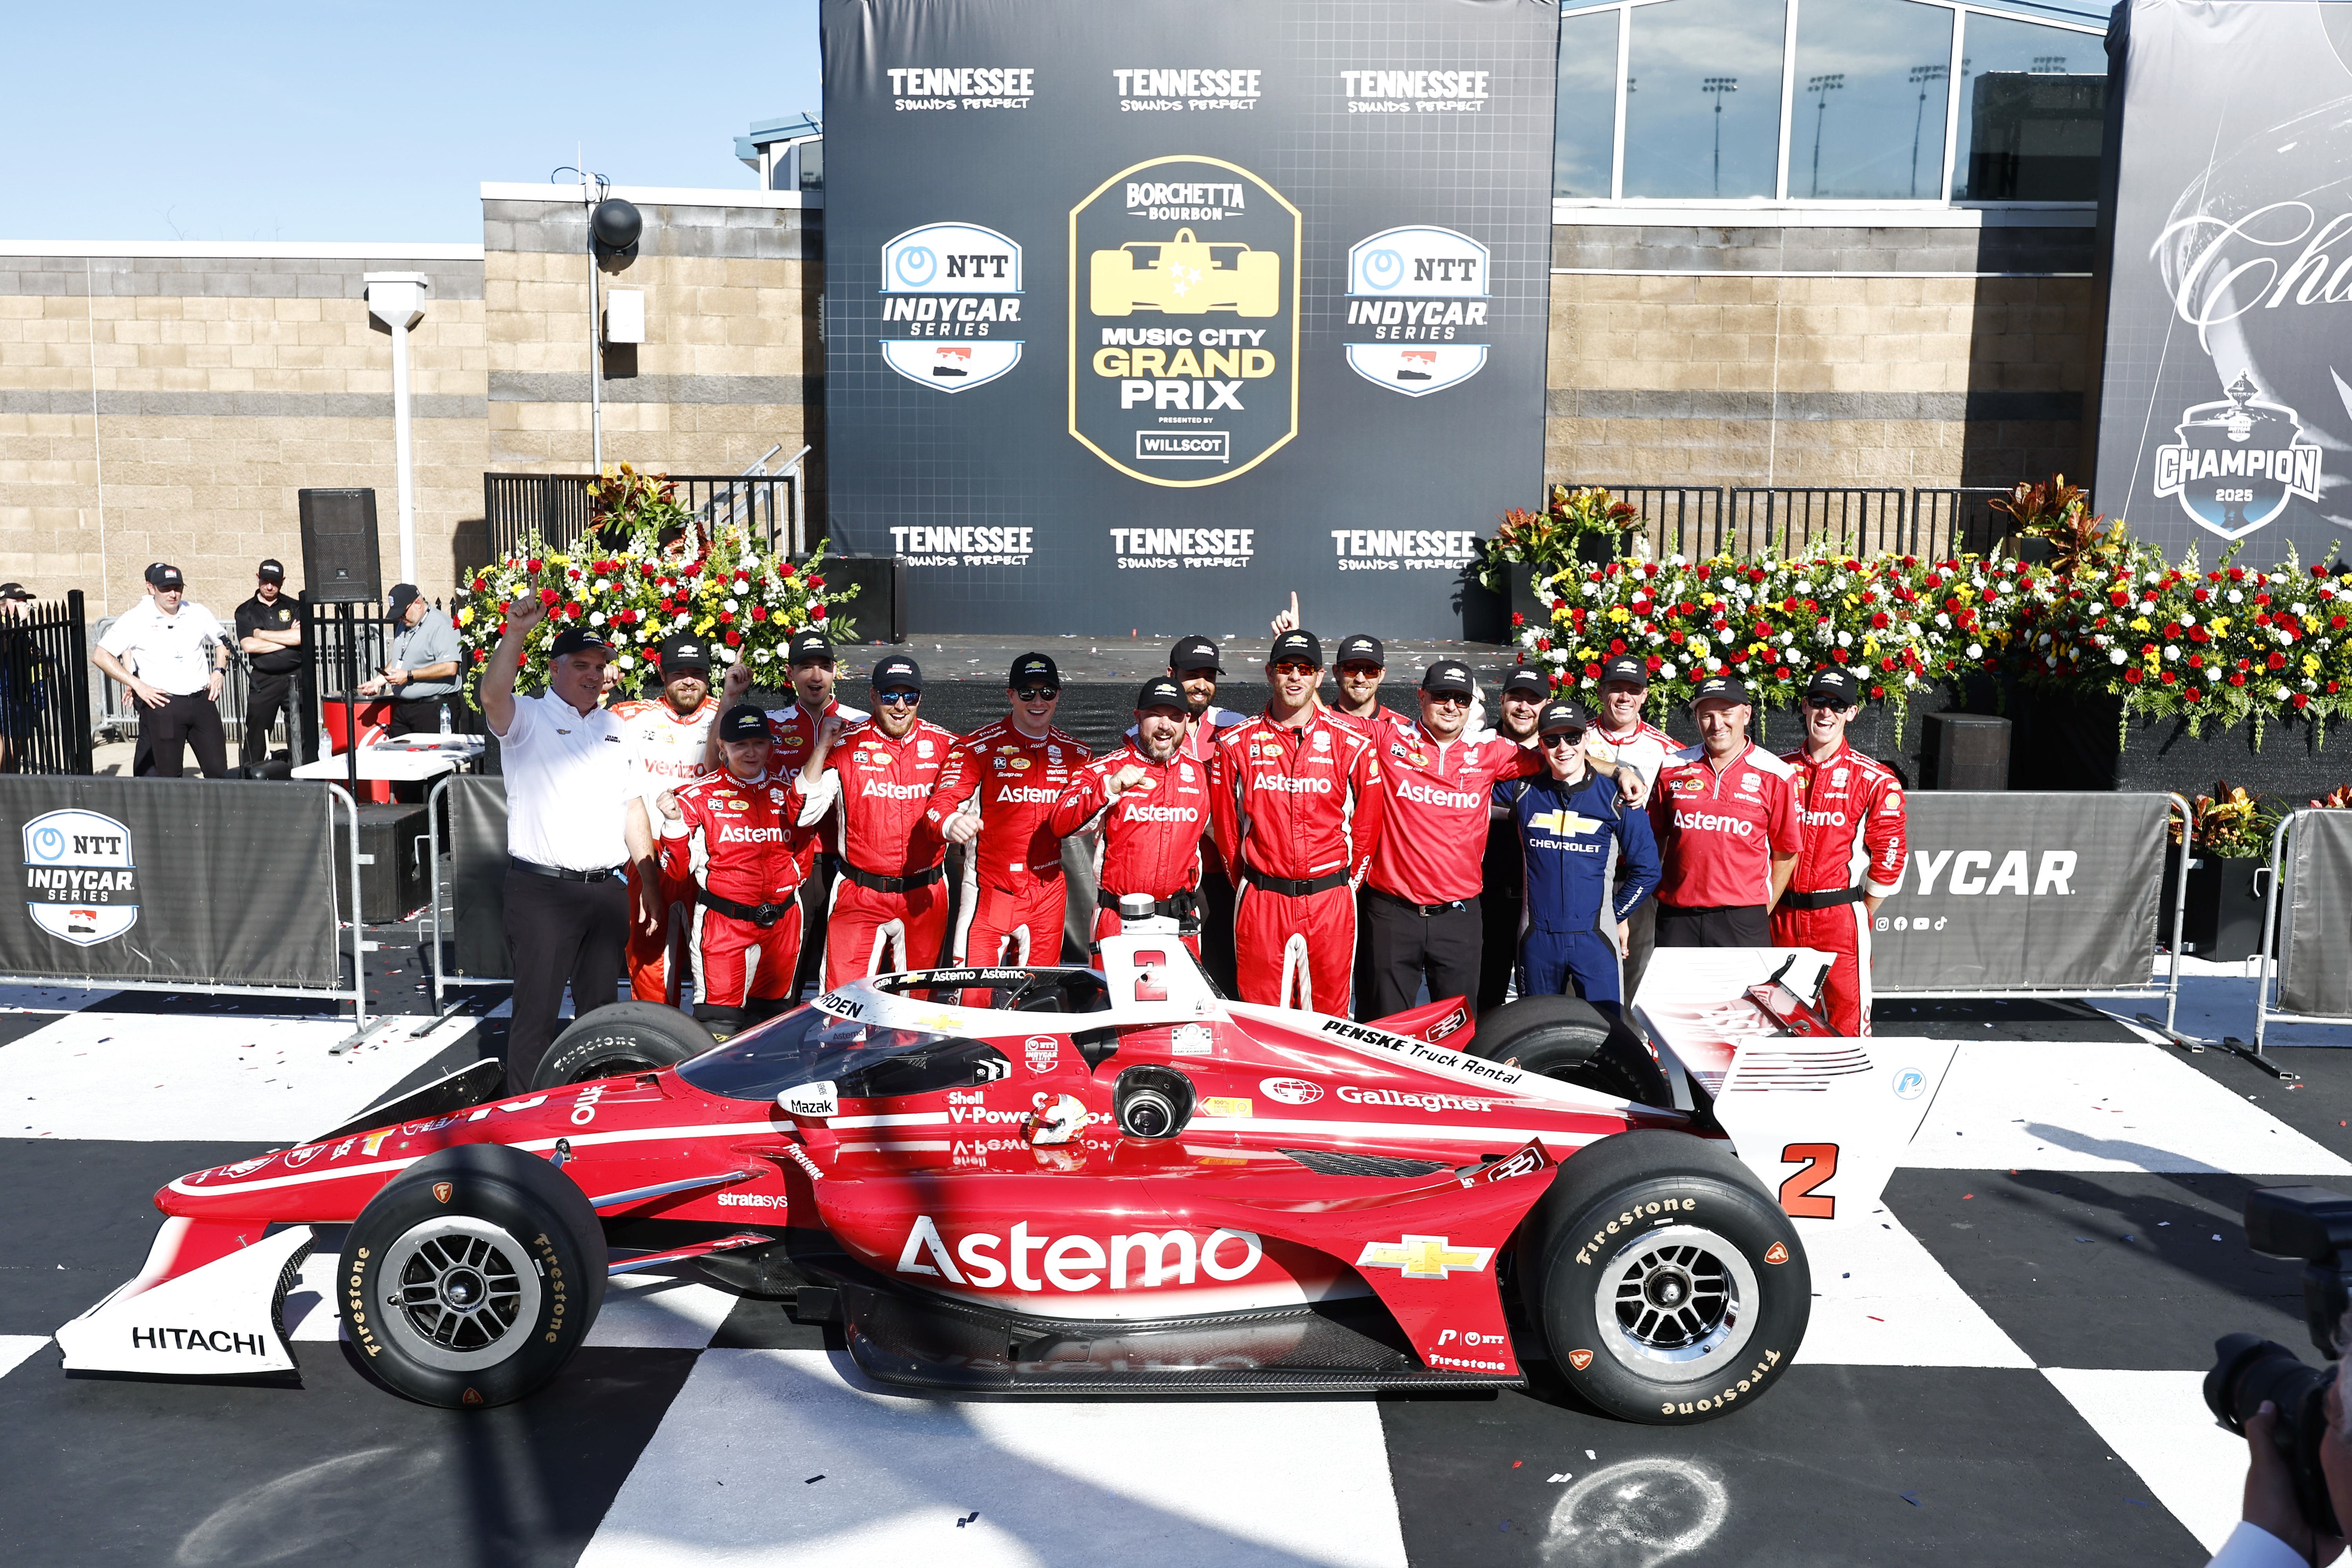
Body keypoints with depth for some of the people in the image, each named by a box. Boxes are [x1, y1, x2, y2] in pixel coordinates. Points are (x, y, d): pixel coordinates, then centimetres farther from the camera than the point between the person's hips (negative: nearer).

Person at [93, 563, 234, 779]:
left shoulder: (198, 613, 8)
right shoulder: (135, 619, -2)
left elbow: (222, 642, 25)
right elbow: (100, 656, -3)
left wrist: (219, 671, 8)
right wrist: (136, 684, -9)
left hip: (202, 701, 3)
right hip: (162, 704, -3)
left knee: (219, 771, 2)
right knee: (168, 776, 1)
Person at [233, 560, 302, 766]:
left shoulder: (294, 607, 9)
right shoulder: (245, 611, 8)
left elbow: (301, 637, -9)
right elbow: (248, 646, -6)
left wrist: (262, 634, -5)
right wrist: (288, 639, -5)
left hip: (295, 678, 0)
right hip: (263, 681, 0)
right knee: (256, 737, 0)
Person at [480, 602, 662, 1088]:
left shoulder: (613, 728, 17)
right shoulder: (528, 718, -1)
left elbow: (633, 808, 18)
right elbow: (492, 696, -25)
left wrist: (647, 884, 13)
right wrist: (516, 632, -37)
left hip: (607, 891, 6)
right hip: (542, 889, -5)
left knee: (600, 1007, 14)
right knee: (537, 1010, -1)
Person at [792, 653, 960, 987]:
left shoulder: (944, 746, 4)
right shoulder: (847, 746, -1)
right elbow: (803, 815, -9)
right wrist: (822, 745, -13)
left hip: (924, 896, 2)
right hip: (859, 894, -2)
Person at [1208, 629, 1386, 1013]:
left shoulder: (1352, 745, 3)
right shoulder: (1237, 744, 4)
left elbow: (1368, 821, 10)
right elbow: (1224, 821, 10)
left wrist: (1350, 879, 9)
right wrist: (1247, 882, 10)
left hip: (1331, 901, 0)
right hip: (1260, 903, 0)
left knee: (1328, 1017, 5)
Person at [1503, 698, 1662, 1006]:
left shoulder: (1616, 798, -2)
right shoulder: (1523, 791, 3)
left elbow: (1647, 870, 5)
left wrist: (1616, 915, 7)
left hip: (1595, 938, -2)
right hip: (1538, 938, 2)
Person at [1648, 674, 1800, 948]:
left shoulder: (1773, 774, 3)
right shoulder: (1672, 768, 9)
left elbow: (1785, 852, 6)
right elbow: (1655, 838, 15)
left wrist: (1764, 911, 3)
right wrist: (1654, 893, 7)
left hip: (1743, 918, -2)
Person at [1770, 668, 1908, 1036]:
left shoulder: (1875, 780, -3)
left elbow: (1889, 855, -3)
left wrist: (1863, 915, 0)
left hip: (1840, 918, -3)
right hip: (1782, 915, 3)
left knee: (1848, 1023, -2)